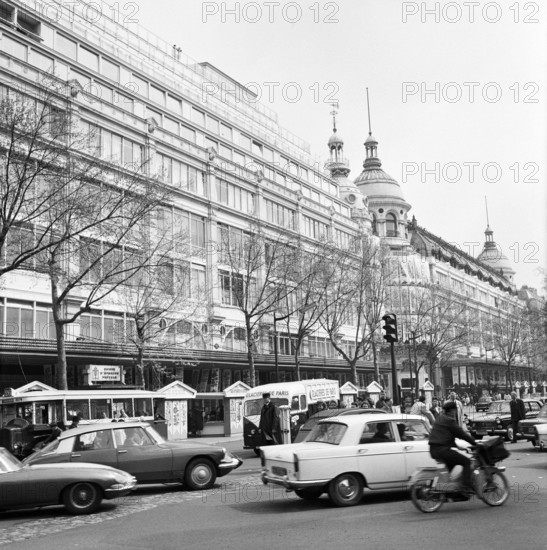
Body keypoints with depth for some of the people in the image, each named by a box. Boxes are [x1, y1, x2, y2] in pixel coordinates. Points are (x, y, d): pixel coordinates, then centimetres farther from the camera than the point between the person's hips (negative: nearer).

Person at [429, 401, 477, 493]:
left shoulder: (440, 418, 20)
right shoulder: (449, 420, -10)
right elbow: (462, 434, -9)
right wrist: (475, 443, -1)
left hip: (433, 450, 10)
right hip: (442, 449, -10)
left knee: (452, 462, 32)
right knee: (466, 462, -4)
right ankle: (466, 486, -12)